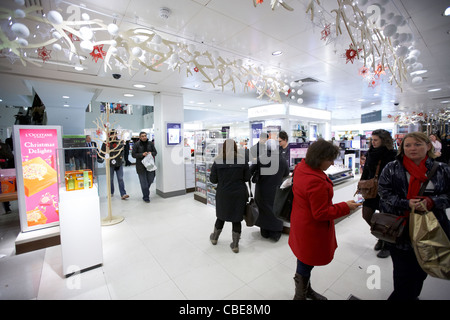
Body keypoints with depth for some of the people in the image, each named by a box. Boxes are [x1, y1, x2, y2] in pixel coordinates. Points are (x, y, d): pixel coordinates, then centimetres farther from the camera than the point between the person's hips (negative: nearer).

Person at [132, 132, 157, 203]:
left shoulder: (150, 143, 6)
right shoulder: (136, 144, -3)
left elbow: (155, 152, 10)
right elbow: (133, 154, -4)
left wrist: (151, 153, -12)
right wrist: (142, 154, -18)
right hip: (141, 166, -3)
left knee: (150, 180, 9)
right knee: (144, 182, 0)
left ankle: (146, 190, 39)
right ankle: (146, 197, 11)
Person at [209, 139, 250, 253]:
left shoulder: (218, 161, -10)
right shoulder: (242, 160, -9)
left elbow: (212, 179, -6)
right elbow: (247, 177, -3)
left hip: (223, 194, 0)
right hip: (239, 194, 0)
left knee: (221, 216, 20)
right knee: (237, 219, 12)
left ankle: (214, 238, 41)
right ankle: (235, 245, 24)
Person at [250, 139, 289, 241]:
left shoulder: (260, 158, -17)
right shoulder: (282, 160, -11)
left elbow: (251, 171, -12)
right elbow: (286, 174, 3)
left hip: (262, 191, 0)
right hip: (276, 191, 1)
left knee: (264, 210, 16)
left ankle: (265, 232, 30)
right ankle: (275, 234, 25)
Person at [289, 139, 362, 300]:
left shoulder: (301, 167, -4)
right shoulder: (316, 183, -33)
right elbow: (321, 213, -25)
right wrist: (345, 206, -14)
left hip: (301, 222, 10)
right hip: (311, 229, -10)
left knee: (305, 260, 27)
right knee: (306, 264, 13)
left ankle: (306, 289, 50)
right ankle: (300, 296, 37)